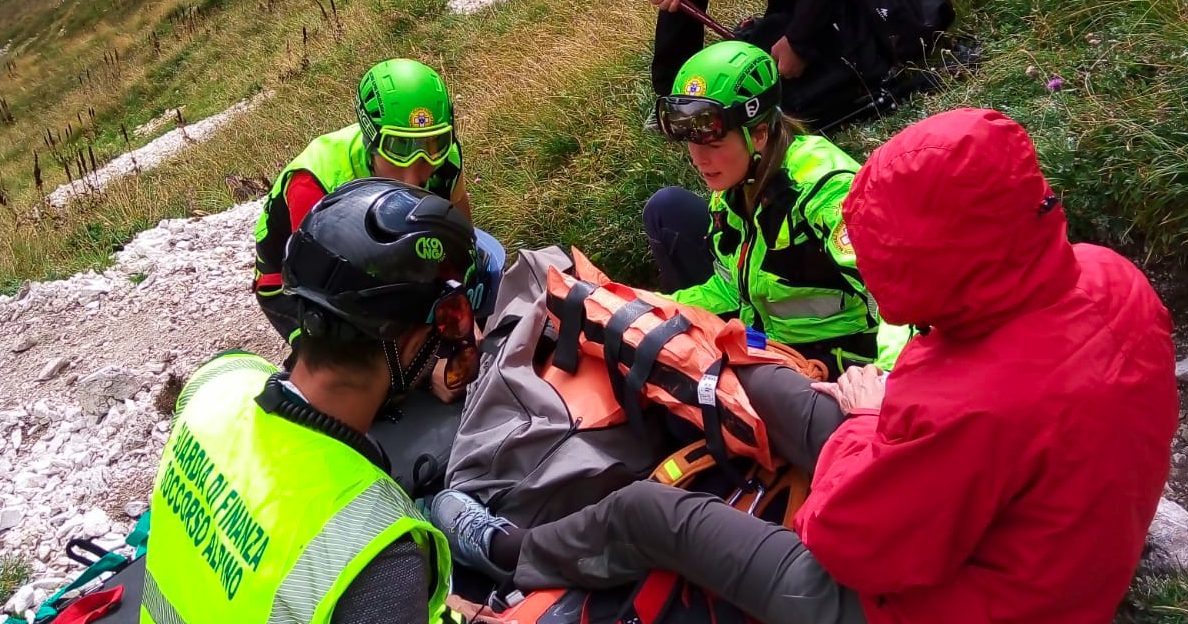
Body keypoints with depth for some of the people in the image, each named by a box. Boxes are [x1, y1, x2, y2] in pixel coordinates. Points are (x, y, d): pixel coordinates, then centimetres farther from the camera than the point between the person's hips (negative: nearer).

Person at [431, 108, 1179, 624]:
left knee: (649, 511, 4)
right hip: (1013, 532, 8)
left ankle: (515, 554, 34)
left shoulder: (971, 410, -42)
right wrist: (902, 409, -3)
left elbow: (842, 539, -25)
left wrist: (873, 416, -9)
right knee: (765, 387, 15)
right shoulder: (1107, 278, -16)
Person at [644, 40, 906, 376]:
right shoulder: (736, 178, -7)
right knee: (667, 209, 0)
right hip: (764, 335, 7)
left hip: (836, 356, -7)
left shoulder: (822, 185, -30)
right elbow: (732, 286, 2)